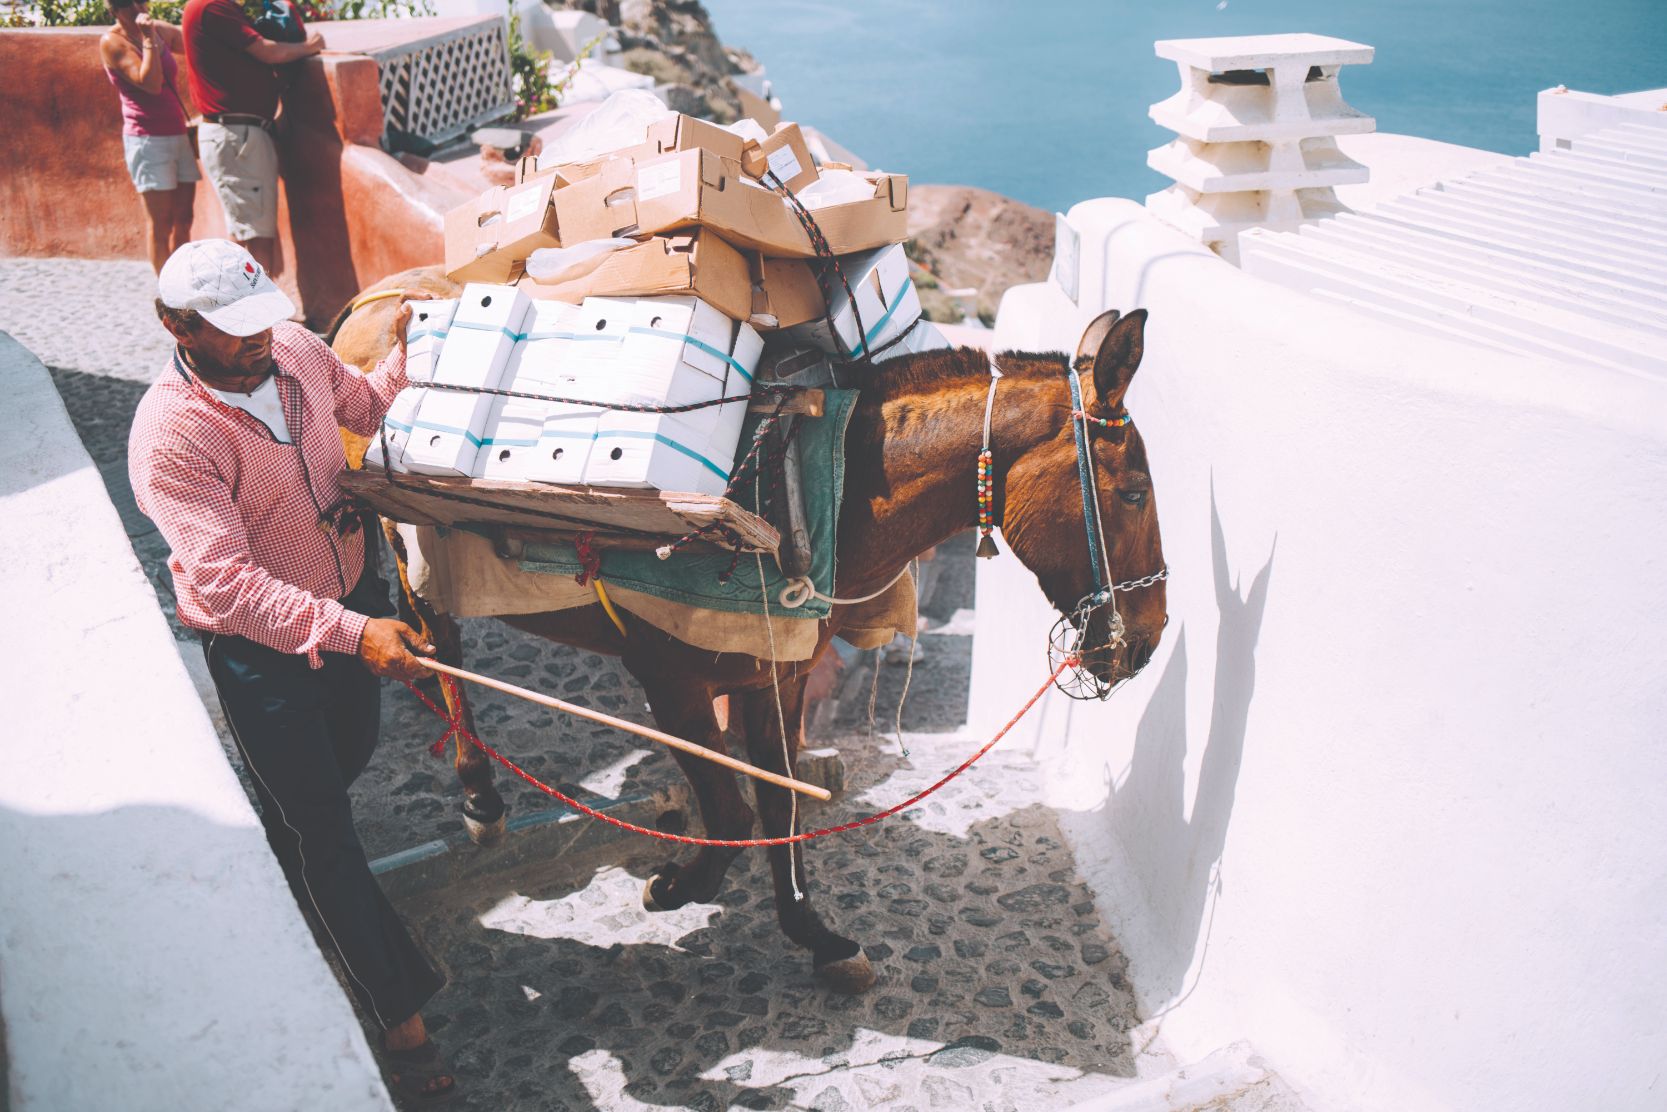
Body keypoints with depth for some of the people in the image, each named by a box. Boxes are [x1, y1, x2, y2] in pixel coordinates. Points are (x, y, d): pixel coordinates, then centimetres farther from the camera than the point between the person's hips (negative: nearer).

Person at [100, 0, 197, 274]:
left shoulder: (162, 30, 10)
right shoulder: (112, 42, -7)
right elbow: (150, 83, -18)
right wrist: (149, 39, -18)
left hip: (179, 135, 6)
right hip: (148, 139, -6)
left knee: (182, 222, 5)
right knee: (160, 226, -6)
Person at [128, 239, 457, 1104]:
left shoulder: (294, 349, -9)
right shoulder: (169, 438, -30)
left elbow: (366, 408, 13)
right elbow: (226, 584, -36)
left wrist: (404, 352, -6)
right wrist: (352, 633, -46)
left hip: (353, 594, 7)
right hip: (260, 648, -7)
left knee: (348, 757, 28)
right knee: (321, 833, 6)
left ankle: (285, 871, 62)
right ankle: (397, 1009, 20)